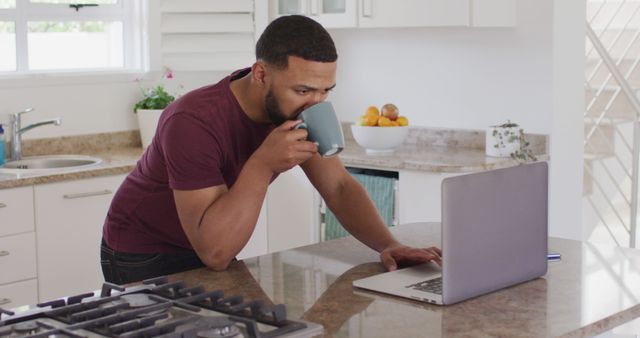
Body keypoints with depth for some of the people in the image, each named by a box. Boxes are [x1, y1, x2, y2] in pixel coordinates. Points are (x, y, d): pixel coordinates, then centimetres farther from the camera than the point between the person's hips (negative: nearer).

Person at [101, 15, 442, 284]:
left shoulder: (295, 106, -12)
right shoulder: (193, 121, -33)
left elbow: (339, 187, -9)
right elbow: (214, 252, -35)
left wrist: (388, 245, -25)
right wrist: (262, 165, -41)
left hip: (212, 248, 6)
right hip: (143, 262, -6)